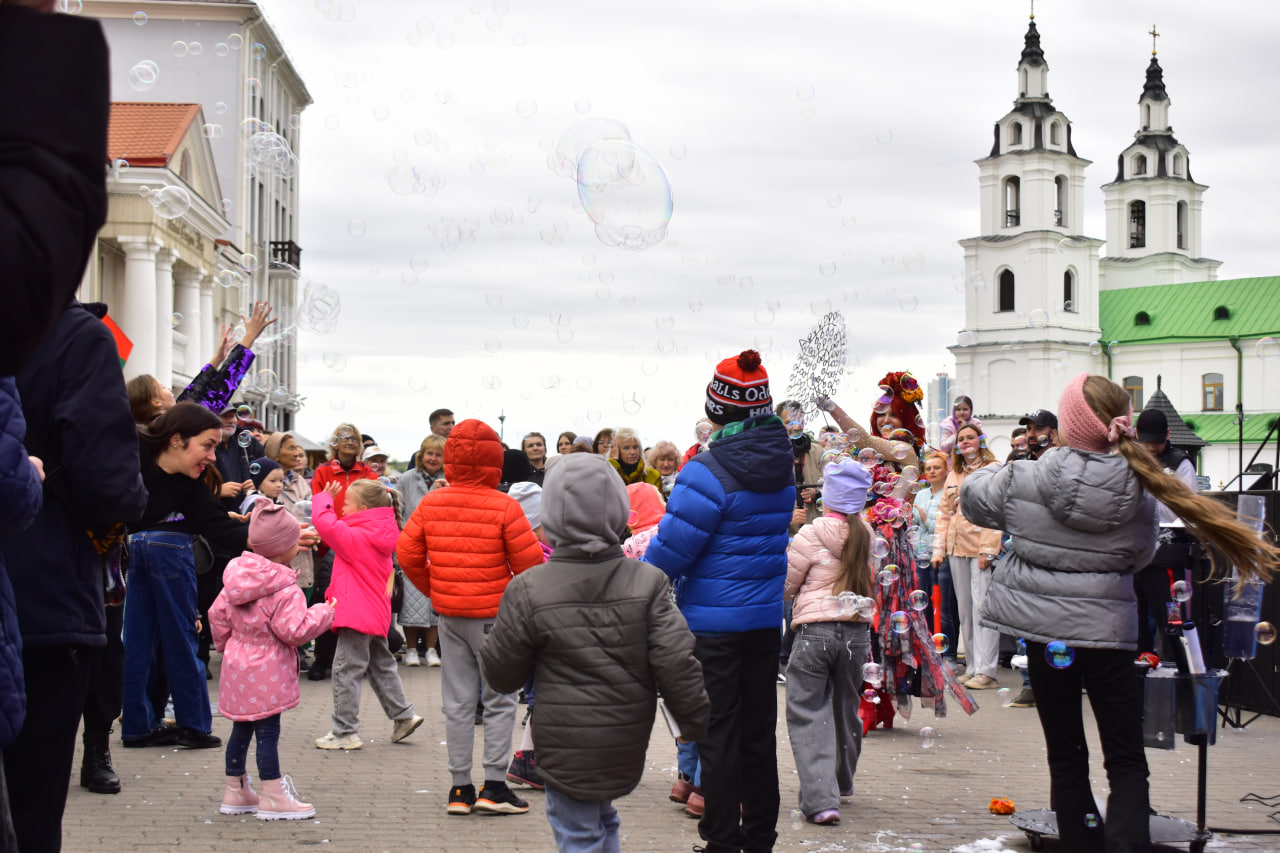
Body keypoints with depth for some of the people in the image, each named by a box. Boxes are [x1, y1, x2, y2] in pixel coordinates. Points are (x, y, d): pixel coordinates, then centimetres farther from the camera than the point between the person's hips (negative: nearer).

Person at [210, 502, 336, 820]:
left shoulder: (236, 577, 6)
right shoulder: (285, 590, -19)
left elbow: (218, 614, 13)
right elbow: (294, 630, -22)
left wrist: (224, 644, 28)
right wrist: (323, 613, -9)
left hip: (236, 664, 8)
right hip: (267, 674, -8)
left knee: (241, 729, 17)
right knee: (268, 732, -3)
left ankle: (235, 791, 26)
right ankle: (273, 798, 1)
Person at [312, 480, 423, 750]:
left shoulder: (354, 537, -17)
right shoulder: (380, 537, 9)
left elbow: (324, 523, -23)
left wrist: (324, 499, -6)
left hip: (356, 615, -9)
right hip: (377, 613, 9)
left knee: (346, 671, -3)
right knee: (381, 665, 21)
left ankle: (345, 732, 0)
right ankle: (403, 716, 25)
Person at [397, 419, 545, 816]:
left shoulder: (430, 503, 0)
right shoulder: (504, 506, -13)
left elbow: (407, 553, 4)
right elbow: (529, 562, -11)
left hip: (449, 614, 4)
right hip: (493, 614, -4)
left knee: (457, 702, 10)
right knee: (499, 700, 5)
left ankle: (460, 788, 13)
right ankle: (494, 785, 1)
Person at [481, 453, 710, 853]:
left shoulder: (529, 590, -12)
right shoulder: (646, 583, -6)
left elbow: (501, 674, -4)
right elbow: (676, 663, -7)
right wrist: (696, 721, 6)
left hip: (566, 748, -3)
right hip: (627, 745, 3)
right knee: (603, 820, 26)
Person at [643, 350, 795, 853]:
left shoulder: (709, 471, -20)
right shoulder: (781, 463, 3)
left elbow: (672, 547, -16)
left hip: (713, 619, -7)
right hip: (766, 617, 7)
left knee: (718, 735, 2)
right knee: (759, 731, 14)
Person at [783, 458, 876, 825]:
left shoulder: (811, 535, -10)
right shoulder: (866, 536, 4)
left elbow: (784, 586, -2)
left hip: (816, 629, -5)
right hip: (858, 630, 5)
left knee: (807, 713, -1)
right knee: (846, 708, 21)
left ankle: (820, 798, -14)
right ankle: (843, 781, 39)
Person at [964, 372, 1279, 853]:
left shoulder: (1025, 482, -12)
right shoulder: (1139, 494, -8)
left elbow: (974, 496, 7)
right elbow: (1141, 554, 8)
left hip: (1044, 632, 0)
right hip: (1108, 630, 0)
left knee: (1066, 757, 13)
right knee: (1127, 762, 7)